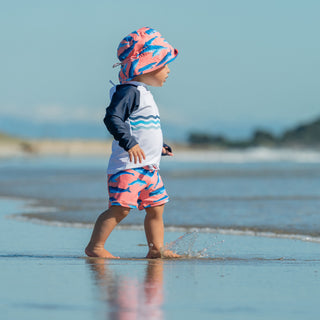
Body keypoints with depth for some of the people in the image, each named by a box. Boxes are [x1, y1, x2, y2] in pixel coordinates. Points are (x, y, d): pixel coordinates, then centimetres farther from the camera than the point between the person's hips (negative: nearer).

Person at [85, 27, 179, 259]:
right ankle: (95, 246, -11)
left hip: (148, 166, 10)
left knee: (156, 208, 10)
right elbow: (112, 118, -25)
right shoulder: (129, 91, -13)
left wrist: (159, 148, 35)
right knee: (120, 207, -15)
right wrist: (129, 143, -33)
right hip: (128, 165, -10)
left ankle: (156, 249, 15)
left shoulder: (144, 94, 19)